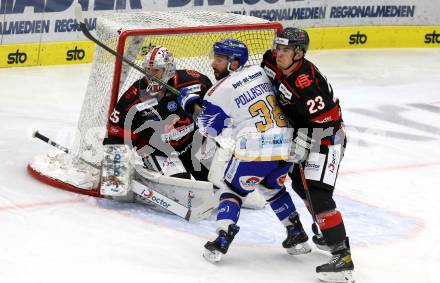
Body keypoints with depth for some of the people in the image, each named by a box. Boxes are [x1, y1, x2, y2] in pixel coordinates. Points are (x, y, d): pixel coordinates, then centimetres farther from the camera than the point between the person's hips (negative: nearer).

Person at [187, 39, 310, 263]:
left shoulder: (221, 90, -6)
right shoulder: (259, 72, 10)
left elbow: (208, 126, 1)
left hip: (254, 149, -6)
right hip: (285, 144, 6)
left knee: (233, 190, 12)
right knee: (272, 188, 29)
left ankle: (221, 241, -1)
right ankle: (297, 236, 28)